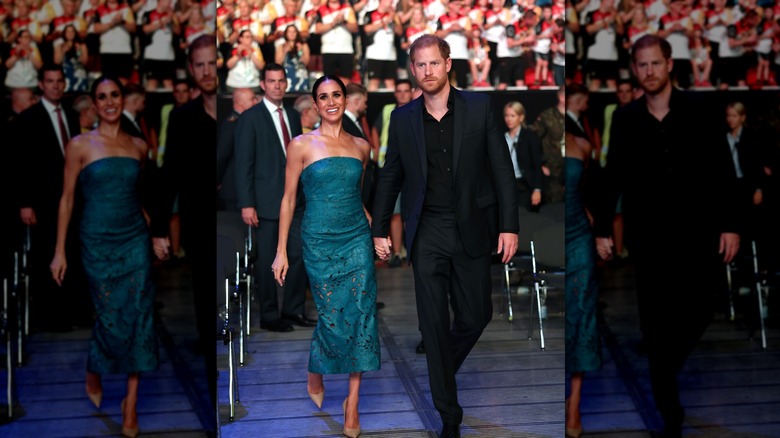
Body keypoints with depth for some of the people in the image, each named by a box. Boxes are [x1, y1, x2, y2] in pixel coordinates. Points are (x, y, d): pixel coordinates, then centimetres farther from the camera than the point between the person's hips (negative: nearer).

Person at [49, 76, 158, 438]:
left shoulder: (139, 146, 6)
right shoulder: (79, 145, -4)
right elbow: (67, 199, -3)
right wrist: (59, 251, -5)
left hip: (136, 238, 3)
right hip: (98, 242, -3)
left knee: (138, 317, -2)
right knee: (112, 319, 0)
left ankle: (131, 404, 8)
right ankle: (93, 374, 32)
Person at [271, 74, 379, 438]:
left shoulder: (361, 146, 8)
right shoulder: (301, 145, -3)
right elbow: (288, 200, 0)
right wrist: (281, 251, -2)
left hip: (357, 239, 3)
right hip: (320, 243, -3)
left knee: (361, 316, -2)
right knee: (333, 318, 0)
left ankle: (352, 403, 9)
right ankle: (315, 376, 32)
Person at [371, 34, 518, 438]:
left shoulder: (478, 107, -1)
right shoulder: (402, 118, 3)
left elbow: (502, 168, -1)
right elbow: (390, 177, 10)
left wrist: (509, 225, -7)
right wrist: (379, 230, 8)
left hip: (472, 230, 0)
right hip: (427, 233, 1)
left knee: (476, 315, 7)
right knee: (434, 323, 2)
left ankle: (441, 370, 38)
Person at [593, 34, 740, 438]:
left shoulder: (697, 112, -1)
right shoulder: (625, 118, 3)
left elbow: (722, 169, 0)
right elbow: (613, 177, 8)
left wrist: (730, 224, -5)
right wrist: (602, 229, 7)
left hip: (697, 231, 0)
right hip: (648, 235, 0)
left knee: (700, 312, 1)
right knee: (656, 325, 3)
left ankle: (666, 371, 30)